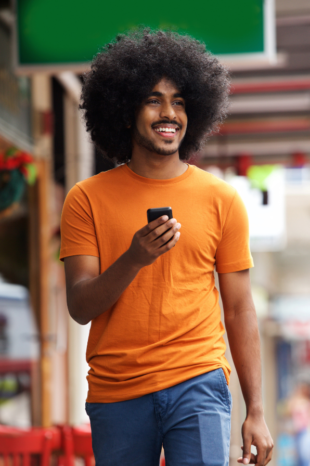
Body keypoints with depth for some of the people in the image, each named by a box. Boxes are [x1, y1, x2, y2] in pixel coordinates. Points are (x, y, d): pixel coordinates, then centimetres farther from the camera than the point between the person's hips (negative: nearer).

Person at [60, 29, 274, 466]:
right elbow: (80, 307, -3)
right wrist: (134, 259, -22)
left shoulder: (221, 200, 4)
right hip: (115, 394, 1)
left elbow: (239, 310, 6)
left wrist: (256, 412, 3)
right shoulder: (87, 199, 3)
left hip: (198, 384, -1)